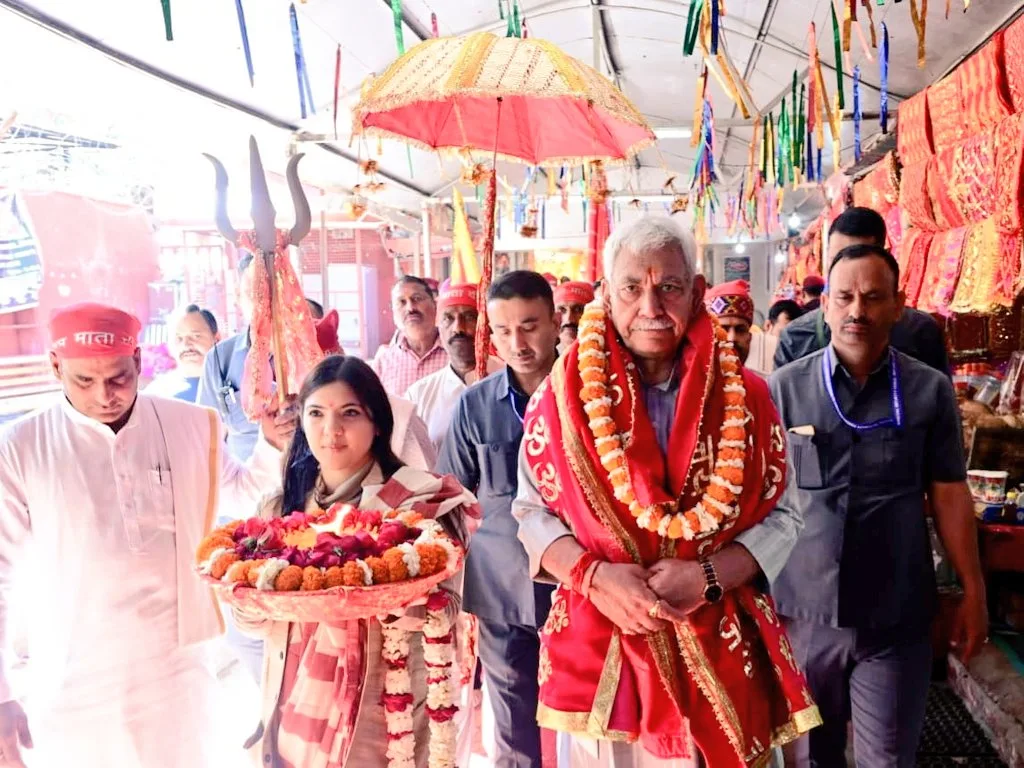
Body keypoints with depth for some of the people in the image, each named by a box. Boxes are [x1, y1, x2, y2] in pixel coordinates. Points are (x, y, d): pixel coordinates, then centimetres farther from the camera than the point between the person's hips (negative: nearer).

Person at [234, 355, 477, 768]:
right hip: (290, 710, 4)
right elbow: (252, 617, 5)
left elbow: (446, 607, -15)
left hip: (378, 718, -4)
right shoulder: (283, 506, 3)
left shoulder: (419, 500, -11)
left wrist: (399, 600, -33)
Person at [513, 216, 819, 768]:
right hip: (597, 648, 0)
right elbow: (534, 512, -1)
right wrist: (593, 576, -18)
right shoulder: (564, 393, -5)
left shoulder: (745, 398, -3)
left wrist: (708, 576, -16)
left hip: (718, 650, 1)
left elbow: (779, 516, 0)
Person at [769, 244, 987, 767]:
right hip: (803, 609, 0)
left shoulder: (930, 391, -2)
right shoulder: (783, 388, -4)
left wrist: (972, 589, 5)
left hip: (898, 615, 0)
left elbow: (949, 493, 4)